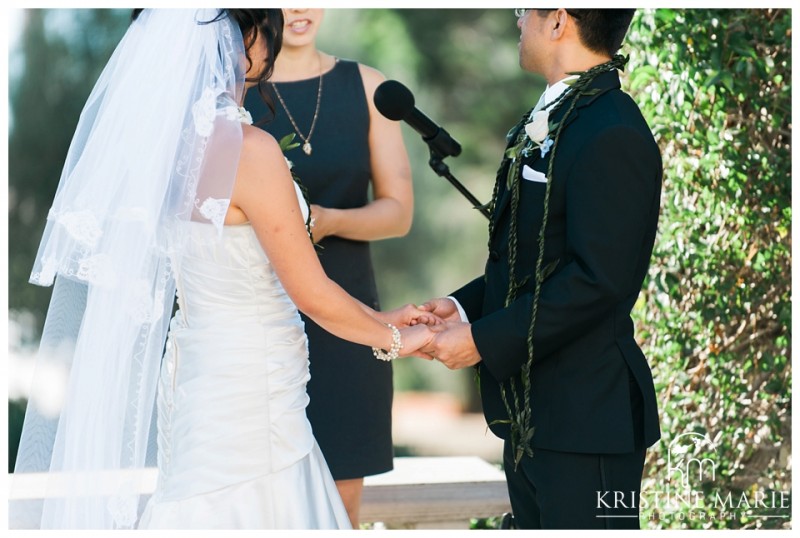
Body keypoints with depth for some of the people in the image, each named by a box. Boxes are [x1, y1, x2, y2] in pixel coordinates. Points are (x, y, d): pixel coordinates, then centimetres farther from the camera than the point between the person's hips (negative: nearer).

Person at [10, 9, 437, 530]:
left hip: (196, 366, 8)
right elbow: (312, 293, -14)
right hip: (250, 393, -8)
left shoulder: (161, 135, 3)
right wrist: (391, 337, 5)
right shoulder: (248, 148, -21)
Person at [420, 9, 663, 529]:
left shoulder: (612, 135, -18)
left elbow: (598, 278, -23)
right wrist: (465, 306, 2)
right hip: (533, 409, 10)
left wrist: (484, 340, -19)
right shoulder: (549, 121, 13)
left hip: (584, 419, -10)